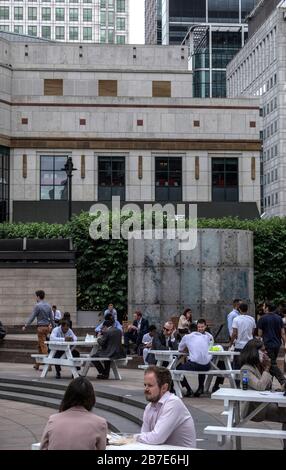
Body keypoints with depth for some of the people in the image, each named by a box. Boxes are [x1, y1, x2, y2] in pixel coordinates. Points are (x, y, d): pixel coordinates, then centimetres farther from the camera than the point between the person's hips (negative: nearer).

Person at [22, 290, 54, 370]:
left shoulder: (37, 306, -12)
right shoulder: (48, 305, 9)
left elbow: (32, 317, -10)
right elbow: (52, 317, 12)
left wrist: (25, 326, -2)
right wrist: (53, 327, 19)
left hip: (41, 327, -7)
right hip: (47, 327, 7)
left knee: (43, 346, -6)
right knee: (40, 346, 16)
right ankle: (37, 365, 23)